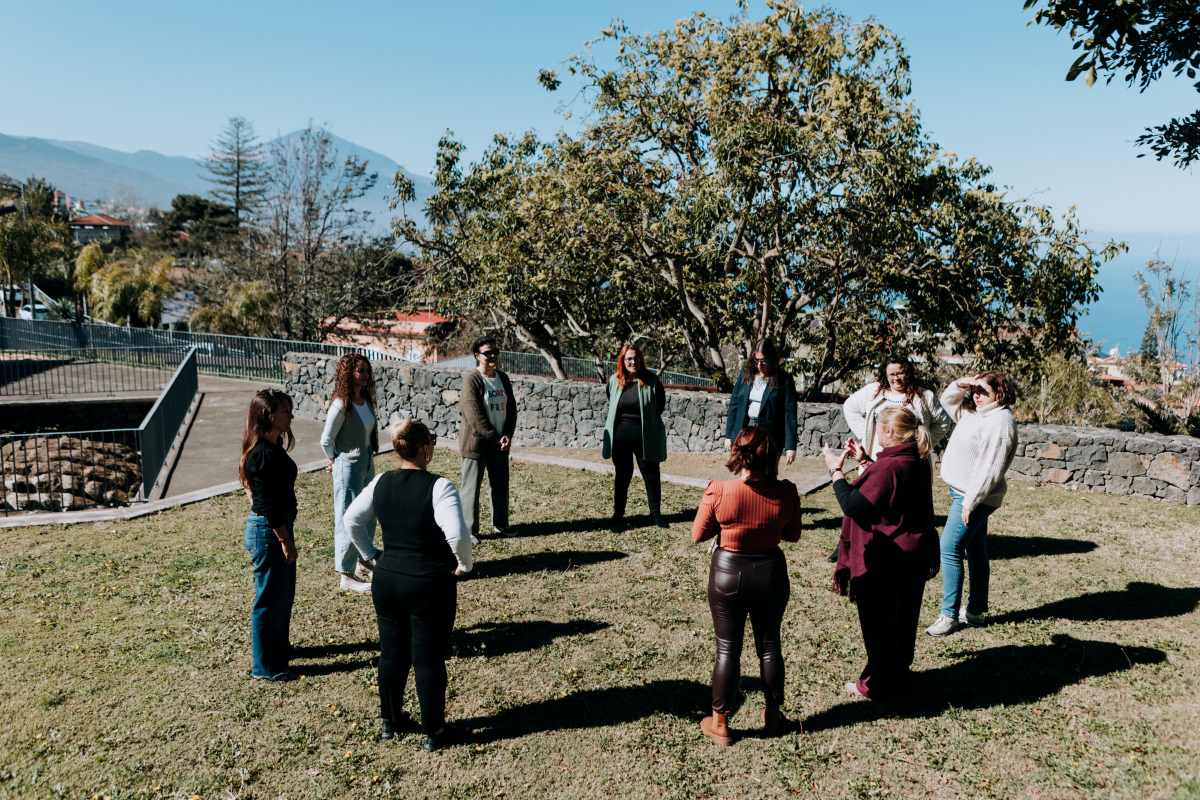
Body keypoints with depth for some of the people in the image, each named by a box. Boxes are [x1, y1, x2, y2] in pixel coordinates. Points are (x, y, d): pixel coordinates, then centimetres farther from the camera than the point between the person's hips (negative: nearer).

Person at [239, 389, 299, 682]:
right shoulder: (262, 454, -23)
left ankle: (279, 646, 41)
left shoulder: (273, 447, 7)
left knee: (285, 593, 23)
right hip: (267, 531, -10)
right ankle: (264, 666, 17)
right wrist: (285, 541, -18)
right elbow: (268, 506, -23)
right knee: (269, 598, 3)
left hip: (280, 526, 10)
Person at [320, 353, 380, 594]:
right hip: (348, 467, -8)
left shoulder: (366, 401, 4)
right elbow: (326, 440, -15)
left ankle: (362, 562, 37)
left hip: (367, 465, 8)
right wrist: (335, 461, -1)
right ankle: (346, 576, 9)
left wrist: (370, 458, 10)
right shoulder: (341, 404, -19)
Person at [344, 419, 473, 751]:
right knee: (429, 659, 7)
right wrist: (464, 564, -11)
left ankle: (389, 721, 36)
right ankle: (435, 732, 21)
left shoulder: (381, 483, 0)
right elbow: (457, 534, -29)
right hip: (429, 585, -5)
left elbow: (351, 520, 8)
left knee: (391, 652, 20)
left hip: (386, 580, 6)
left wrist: (371, 555, 15)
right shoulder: (439, 487, -19)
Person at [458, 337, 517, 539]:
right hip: (476, 442, -6)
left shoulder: (503, 378, 9)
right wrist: (494, 437, -15)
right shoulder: (471, 379, -11)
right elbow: (474, 414, -17)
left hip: (499, 443, 6)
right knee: (471, 487, 1)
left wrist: (508, 435, -4)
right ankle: (469, 531, 8)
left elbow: (511, 408, 10)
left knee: (501, 486, 11)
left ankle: (500, 526, 23)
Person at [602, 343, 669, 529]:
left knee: (651, 475, 7)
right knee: (622, 476, 12)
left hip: (645, 437, -2)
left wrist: (648, 420, 6)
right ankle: (618, 515, 21)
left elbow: (660, 404, 6)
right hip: (620, 436, 2)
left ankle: (656, 512, 20)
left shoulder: (651, 380, -7)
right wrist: (623, 420, 11)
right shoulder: (614, 380, 0)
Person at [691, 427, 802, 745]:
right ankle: (773, 716, 34)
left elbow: (698, 534, -7)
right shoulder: (785, 492, -14)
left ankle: (720, 723, 21)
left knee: (727, 649, 11)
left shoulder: (719, 490, -18)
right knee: (769, 645, 19)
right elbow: (792, 535, 1)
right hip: (770, 572, 2)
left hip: (728, 573, -1)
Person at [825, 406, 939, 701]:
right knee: (902, 620, 21)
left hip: (885, 563, -9)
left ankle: (877, 685, 20)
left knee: (878, 625, 7)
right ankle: (898, 675, 37)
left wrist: (836, 471, -16)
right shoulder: (917, 463, 4)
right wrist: (863, 461, 15)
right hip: (913, 559, 9)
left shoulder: (888, 468, -27)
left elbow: (854, 506, -26)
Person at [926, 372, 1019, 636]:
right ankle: (976, 609, 26)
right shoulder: (973, 413, 9)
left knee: (949, 549, -10)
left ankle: (950, 615, -4)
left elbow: (990, 468, -23)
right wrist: (962, 384, 3)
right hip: (962, 492, 10)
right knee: (975, 551, 16)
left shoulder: (1001, 421, -19)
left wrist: (971, 500, -23)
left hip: (975, 496, -10)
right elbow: (947, 400, 23)